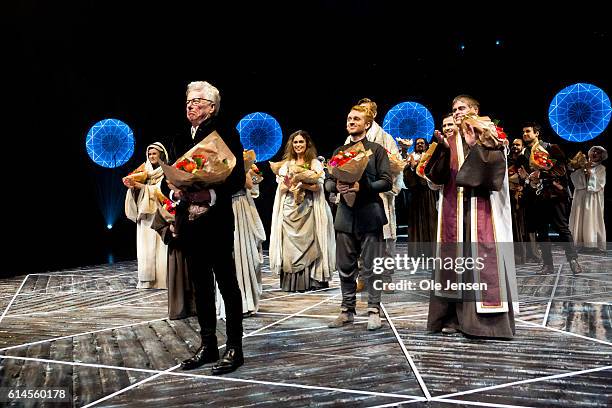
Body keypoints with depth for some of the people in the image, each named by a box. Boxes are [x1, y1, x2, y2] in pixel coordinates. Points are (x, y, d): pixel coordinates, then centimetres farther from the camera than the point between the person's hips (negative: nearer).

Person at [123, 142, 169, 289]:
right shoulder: (146, 172, 18)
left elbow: (159, 190, -12)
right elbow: (139, 193, 14)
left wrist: (137, 184, -17)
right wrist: (132, 186, -7)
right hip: (144, 215, 5)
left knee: (158, 246, -9)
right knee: (144, 248, -1)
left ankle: (160, 280, -7)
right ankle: (147, 280, 0)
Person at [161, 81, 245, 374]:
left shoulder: (225, 134, -3)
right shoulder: (181, 140, 16)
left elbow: (238, 178, -10)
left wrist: (211, 194, -22)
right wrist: (175, 191, -6)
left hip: (216, 220, -6)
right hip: (188, 220, 7)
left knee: (227, 282, 0)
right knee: (200, 284, 12)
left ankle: (234, 348, 9)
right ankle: (208, 344, 23)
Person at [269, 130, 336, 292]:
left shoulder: (315, 163, 6)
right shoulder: (286, 164, 15)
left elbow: (317, 186, -5)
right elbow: (281, 188, 7)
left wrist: (299, 183, -15)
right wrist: (289, 184, -14)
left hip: (308, 209, -3)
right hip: (289, 209, 3)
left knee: (308, 244, -5)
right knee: (290, 245, -1)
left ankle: (309, 281, 1)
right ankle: (291, 282, 4)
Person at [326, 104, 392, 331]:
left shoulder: (377, 150, 4)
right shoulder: (339, 151, 16)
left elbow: (386, 182, -5)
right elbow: (328, 182, 13)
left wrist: (361, 187, -17)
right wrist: (336, 186, -9)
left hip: (369, 215, -4)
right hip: (345, 216, 4)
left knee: (371, 267, 1)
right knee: (345, 267, 8)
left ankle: (374, 311, 12)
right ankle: (347, 310, 20)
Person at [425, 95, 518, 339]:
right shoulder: (450, 141, 14)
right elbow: (437, 175, 2)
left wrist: (473, 146, -15)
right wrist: (443, 149, -11)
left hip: (480, 206, -3)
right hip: (454, 207, 4)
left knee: (482, 257, -6)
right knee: (455, 258, 2)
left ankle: (487, 318, 1)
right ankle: (455, 316, 7)